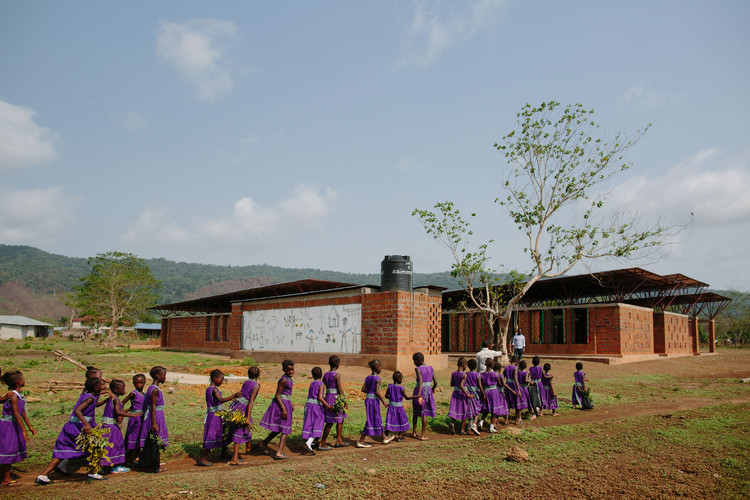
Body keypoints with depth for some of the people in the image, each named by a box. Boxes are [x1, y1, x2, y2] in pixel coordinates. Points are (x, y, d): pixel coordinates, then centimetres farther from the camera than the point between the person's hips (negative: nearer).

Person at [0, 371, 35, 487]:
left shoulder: (19, 395, 8)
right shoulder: (13, 396, -20)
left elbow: (23, 412, 15)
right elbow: (16, 414, -25)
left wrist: (30, 427, 18)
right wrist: (23, 431, -28)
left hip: (13, 426, 9)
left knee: (11, 452, 13)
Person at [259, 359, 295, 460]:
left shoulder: (289, 379, 12)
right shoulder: (283, 380, -17)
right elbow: (277, 395, -19)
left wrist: (290, 405, 27)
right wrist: (283, 409, -24)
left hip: (286, 404, 9)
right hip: (281, 404, -9)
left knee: (280, 428, 21)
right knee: (285, 430, -4)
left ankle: (264, 443, 32)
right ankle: (279, 452, -3)